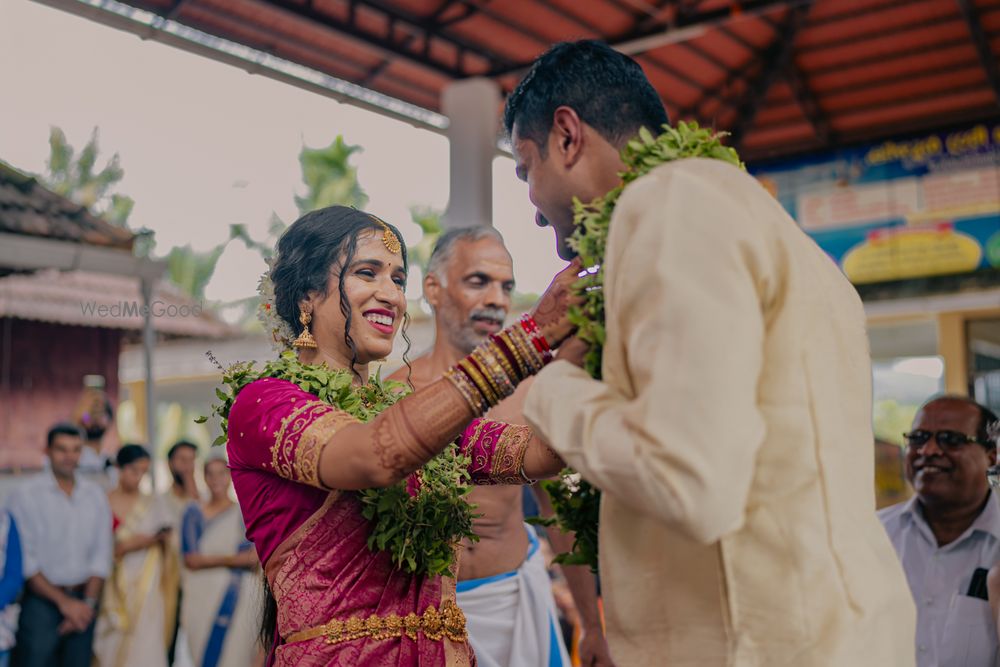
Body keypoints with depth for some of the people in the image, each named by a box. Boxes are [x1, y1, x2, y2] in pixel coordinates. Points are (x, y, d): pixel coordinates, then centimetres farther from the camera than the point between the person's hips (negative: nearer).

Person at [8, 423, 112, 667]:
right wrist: (63, 601, -11)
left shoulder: (95, 495, 7)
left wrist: (89, 602, -5)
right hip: (42, 600, -3)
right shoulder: (25, 494, -4)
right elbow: (26, 559, -9)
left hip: (82, 603, 4)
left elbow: (101, 555, 6)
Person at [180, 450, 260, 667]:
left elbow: (255, 559, -3)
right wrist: (233, 559, -10)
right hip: (199, 597, 1)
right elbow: (191, 560, -2)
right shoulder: (194, 512, 8)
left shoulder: (245, 514, 6)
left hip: (235, 598, -1)